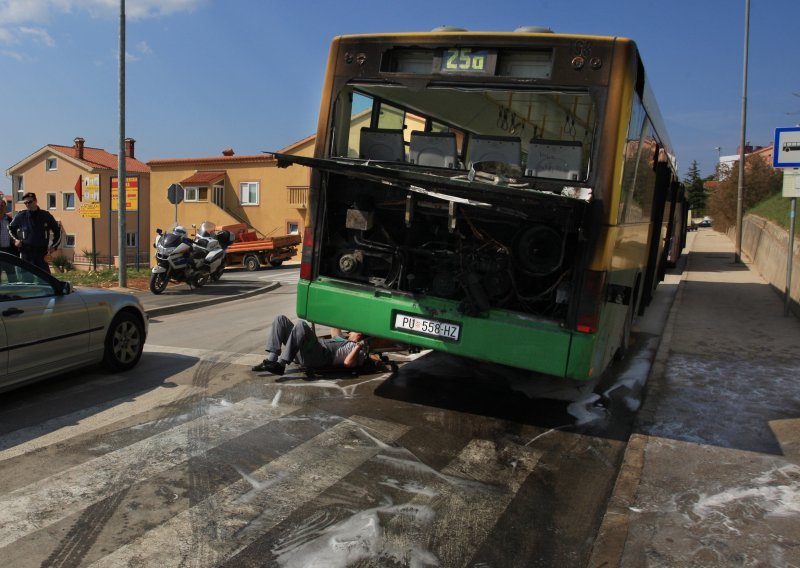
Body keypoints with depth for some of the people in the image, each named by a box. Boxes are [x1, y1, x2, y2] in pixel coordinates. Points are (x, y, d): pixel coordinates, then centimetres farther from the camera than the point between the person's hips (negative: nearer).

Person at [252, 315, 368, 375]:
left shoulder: (360, 351, 10)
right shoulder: (342, 339, 37)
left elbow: (348, 363, -11)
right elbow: (334, 327, 55)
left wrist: (358, 346, -14)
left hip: (318, 357, -9)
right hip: (302, 353, 9)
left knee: (301, 325, -33)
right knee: (281, 319, -2)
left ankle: (281, 364, -34)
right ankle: (271, 359, -18)